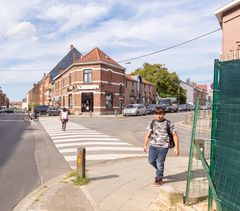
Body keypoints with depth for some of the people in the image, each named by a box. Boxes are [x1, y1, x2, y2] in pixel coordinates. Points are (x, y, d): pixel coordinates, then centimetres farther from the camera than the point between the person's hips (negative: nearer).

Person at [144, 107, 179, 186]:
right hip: (153, 145, 4)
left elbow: (175, 135, 0)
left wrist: (176, 147, -4)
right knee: (151, 161, 3)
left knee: (160, 163, -4)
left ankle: (159, 179, 17)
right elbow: (148, 134, 11)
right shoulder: (152, 123, 8)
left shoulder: (168, 123, -2)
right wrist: (145, 145, 7)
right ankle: (159, 171, 35)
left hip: (163, 146, -4)